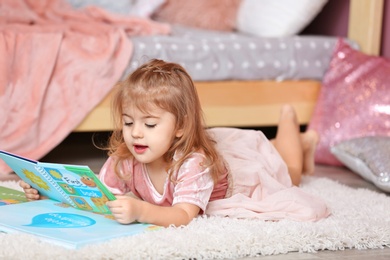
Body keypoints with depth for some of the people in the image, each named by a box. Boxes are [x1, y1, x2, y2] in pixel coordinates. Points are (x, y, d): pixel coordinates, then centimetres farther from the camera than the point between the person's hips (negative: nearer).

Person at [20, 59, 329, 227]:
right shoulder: (124, 159, -36)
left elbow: (183, 216, -59)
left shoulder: (194, 162, -52)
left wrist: (141, 210, -76)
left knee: (288, 175, 29)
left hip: (242, 160, -4)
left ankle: (288, 120, 49)